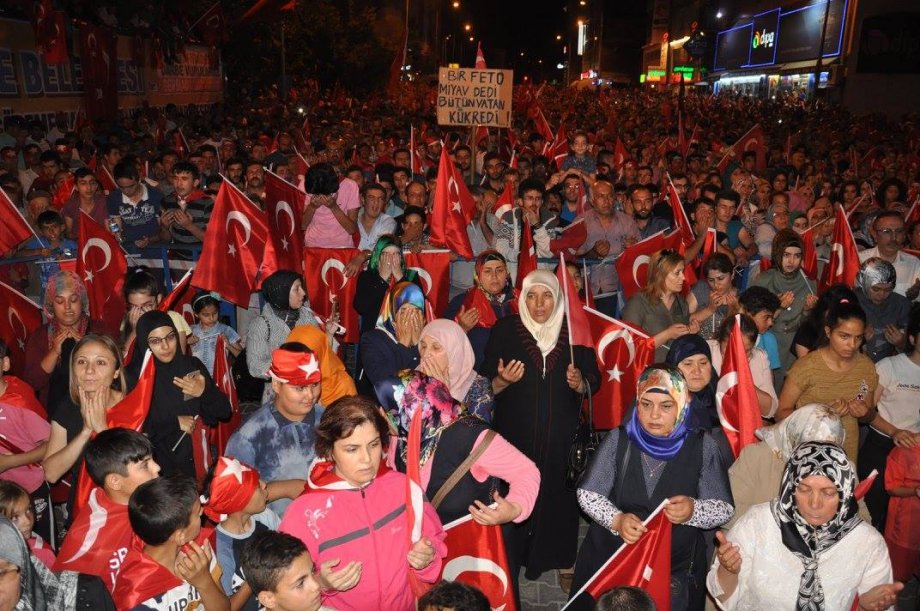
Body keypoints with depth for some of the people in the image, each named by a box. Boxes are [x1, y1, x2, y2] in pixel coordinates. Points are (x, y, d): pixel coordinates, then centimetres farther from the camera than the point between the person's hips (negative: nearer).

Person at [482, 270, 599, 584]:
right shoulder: (504, 330, -2)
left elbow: (594, 379, 8)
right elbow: (487, 386, 1)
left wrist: (580, 383, -14)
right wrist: (503, 381, -20)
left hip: (562, 434, 1)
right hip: (515, 432, -1)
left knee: (559, 492, 5)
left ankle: (560, 556, 25)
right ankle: (512, 556, 22)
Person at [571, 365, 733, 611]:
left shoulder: (702, 445, -7)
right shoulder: (619, 439, -5)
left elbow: (724, 508, -6)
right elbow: (587, 494, -5)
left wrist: (693, 510, -26)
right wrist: (617, 520, -22)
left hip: (676, 569, 0)